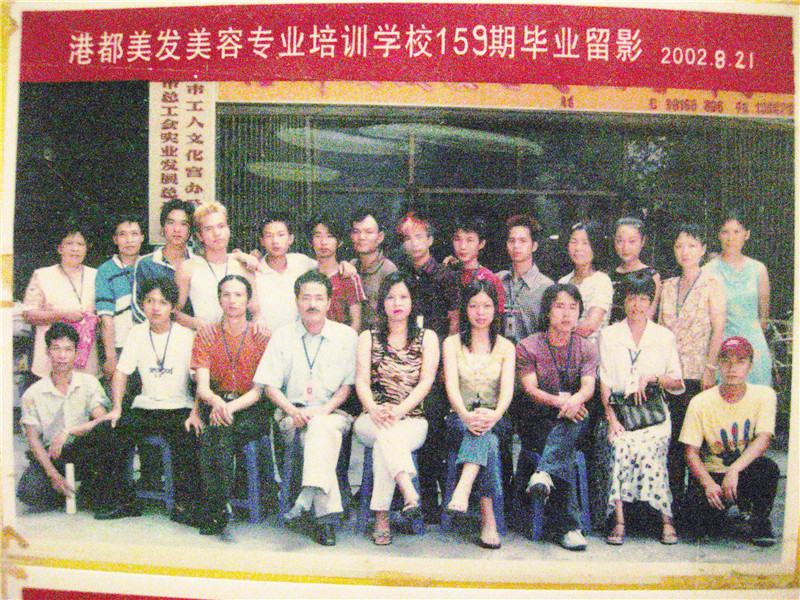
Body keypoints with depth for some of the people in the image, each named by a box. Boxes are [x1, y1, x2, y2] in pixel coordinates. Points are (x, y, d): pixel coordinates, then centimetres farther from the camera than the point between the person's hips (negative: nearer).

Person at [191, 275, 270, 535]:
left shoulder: (261, 336, 5)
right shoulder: (206, 336, 9)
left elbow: (259, 389, -3)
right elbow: (202, 386, -2)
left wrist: (231, 406, -21)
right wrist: (216, 402, -26)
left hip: (251, 409, -2)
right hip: (213, 405, 2)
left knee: (221, 429, -32)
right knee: (214, 430, -32)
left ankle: (216, 506, -30)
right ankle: (220, 506, -29)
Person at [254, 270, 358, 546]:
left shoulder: (346, 335, 7)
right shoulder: (284, 336, 9)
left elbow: (347, 385, 6)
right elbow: (269, 384, 6)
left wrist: (325, 410, -11)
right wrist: (293, 410, -12)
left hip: (331, 413, 0)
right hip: (292, 415, 0)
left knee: (322, 428, -36)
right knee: (323, 437, -32)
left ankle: (307, 497, -42)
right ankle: (326, 514, -36)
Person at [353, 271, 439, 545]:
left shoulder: (427, 337, 14)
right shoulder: (368, 338, 16)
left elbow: (426, 381, 0)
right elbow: (361, 381, 3)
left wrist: (400, 409, -17)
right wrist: (374, 410, -19)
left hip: (412, 421, 0)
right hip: (372, 419, 0)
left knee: (387, 440, -34)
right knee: (386, 431, -36)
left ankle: (381, 517, -35)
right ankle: (408, 490, -52)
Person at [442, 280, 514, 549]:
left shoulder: (506, 347, 13)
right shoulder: (452, 343, 10)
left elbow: (507, 389, -2)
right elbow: (451, 386, -5)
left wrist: (494, 415, -26)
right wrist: (466, 415, -27)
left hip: (497, 422, 1)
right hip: (460, 419, 0)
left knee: (486, 429, -37)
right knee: (487, 439, -35)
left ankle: (462, 490, -54)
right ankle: (488, 518, -44)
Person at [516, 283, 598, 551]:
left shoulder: (586, 347, 11)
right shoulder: (527, 346, 5)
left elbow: (588, 386, -5)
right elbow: (530, 389, -7)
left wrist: (574, 400, -31)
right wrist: (558, 401, -27)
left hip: (574, 420, 1)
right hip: (537, 421, -1)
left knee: (570, 421, -35)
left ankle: (544, 473, -52)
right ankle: (568, 526, -34)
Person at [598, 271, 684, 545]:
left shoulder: (665, 336, 12)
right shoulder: (609, 335, 12)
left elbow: (678, 384, 11)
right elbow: (604, 382, 5)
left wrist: (651, 378, -8)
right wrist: (611, 417, -8)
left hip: (653, 411, 0)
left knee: (648, 450, -28)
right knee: (622, 446, -29)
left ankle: (666, 520, -15)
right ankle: (619, 520, -23)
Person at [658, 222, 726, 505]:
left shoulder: (711, 285, -1)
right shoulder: (668, 286, 14)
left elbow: (718, 330, -6)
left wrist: (710, 368, -13)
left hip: (697, 373, -4)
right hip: (669, 373, 5)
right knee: (672, 435, 6)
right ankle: (674, 497, 15)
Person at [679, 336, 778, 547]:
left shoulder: (763, 395, -5)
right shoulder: (700, 402, -7)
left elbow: (763, 439, -17)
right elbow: (691, 452, -7)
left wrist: (734, 470, -32)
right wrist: (709, 484, -25)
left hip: (745, 472, 0)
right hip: (711, 473, 0)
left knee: (767, 467, -34)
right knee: (699, 526, -24)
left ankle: (760, 521, -6)